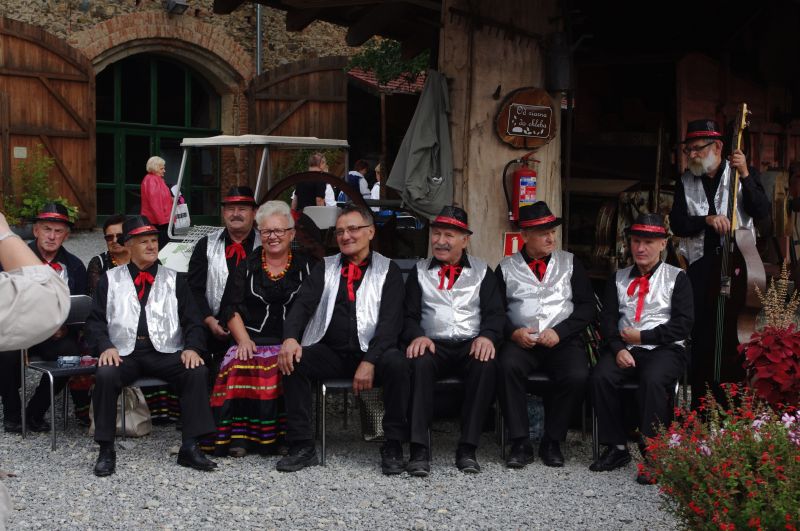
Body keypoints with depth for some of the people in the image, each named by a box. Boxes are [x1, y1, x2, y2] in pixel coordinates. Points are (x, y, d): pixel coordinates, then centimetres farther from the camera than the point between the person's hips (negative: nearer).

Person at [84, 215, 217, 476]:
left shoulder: (175, 280, 17)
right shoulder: (110, 280, 15)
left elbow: (192, 321, 12)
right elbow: (96, 320, 10)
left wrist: (192, 348, -8)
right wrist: (105, 346, -11)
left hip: (165, 352, 1)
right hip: (125, 353, -1)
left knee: (197, 371, -28)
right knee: (105, 374, -33)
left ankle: (190, 447, -23)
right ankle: (106, 450, -20)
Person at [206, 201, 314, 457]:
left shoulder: (306, 267, 13)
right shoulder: (246, 267, 16)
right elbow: (230, 308, 10)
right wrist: (244, 340, -6)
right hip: (253, 342, 1)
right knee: (241, 365, -32)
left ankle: (284, 435, -25)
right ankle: (238, 436, -29)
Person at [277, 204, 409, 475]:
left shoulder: (388, 270, 8)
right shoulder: (325, 268, 17)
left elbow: (390, 320, -5)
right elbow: (303, 305, 3)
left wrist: (370, 361, -20)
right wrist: (290, 338, -19)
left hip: (372, 354, -2)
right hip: (331, 354, 3)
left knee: (397, 363, -33)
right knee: (292, 361, -25)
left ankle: (393, 447, -19)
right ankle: (302, 446, -18)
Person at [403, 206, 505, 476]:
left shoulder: (482, 271, 16)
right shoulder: (420, 271, 17)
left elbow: (495, 312, 7)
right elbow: (410, 315, 9)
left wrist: (487, 336, -15)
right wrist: (417, 336, -14)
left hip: (471, 345, 0)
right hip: (433, 344, 0)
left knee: (486, 365, -35)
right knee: (420, 363, -35)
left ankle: (467, 448, -29)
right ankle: (419, 449, -35)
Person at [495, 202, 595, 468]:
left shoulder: (569, 262, 15)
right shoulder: (507, 267, 13)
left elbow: (587, 306, 7)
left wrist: (559, 332, -8)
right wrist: (514, 332, -13)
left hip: (562, 340, 1)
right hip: (521, 340, 0)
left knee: (577, 376, -30)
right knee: (507, 366, -34)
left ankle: (552, 443, -11)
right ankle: (520, 444, -23)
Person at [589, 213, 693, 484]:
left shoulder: (676, 277, 8)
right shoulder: (619, 278, 19)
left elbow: (683, 324, -2)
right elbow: (607, 319, 8)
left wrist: (643, 336, -8)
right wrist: (618, 348, -10)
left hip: (665, 349, -3)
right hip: (624, 349, 3)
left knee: (652, 380, -35)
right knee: (600, 377, -27)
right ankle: (616, 448, -15)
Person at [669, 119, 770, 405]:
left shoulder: (744, 174, 3)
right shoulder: (685, 182, 9)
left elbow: (762, 212, -9)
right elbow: (677, 223, 2)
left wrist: (745, 176, -17)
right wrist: (707, 220, -15)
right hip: (701, 265, 2)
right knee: (701, 338, 2)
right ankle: (700, 407, 11)